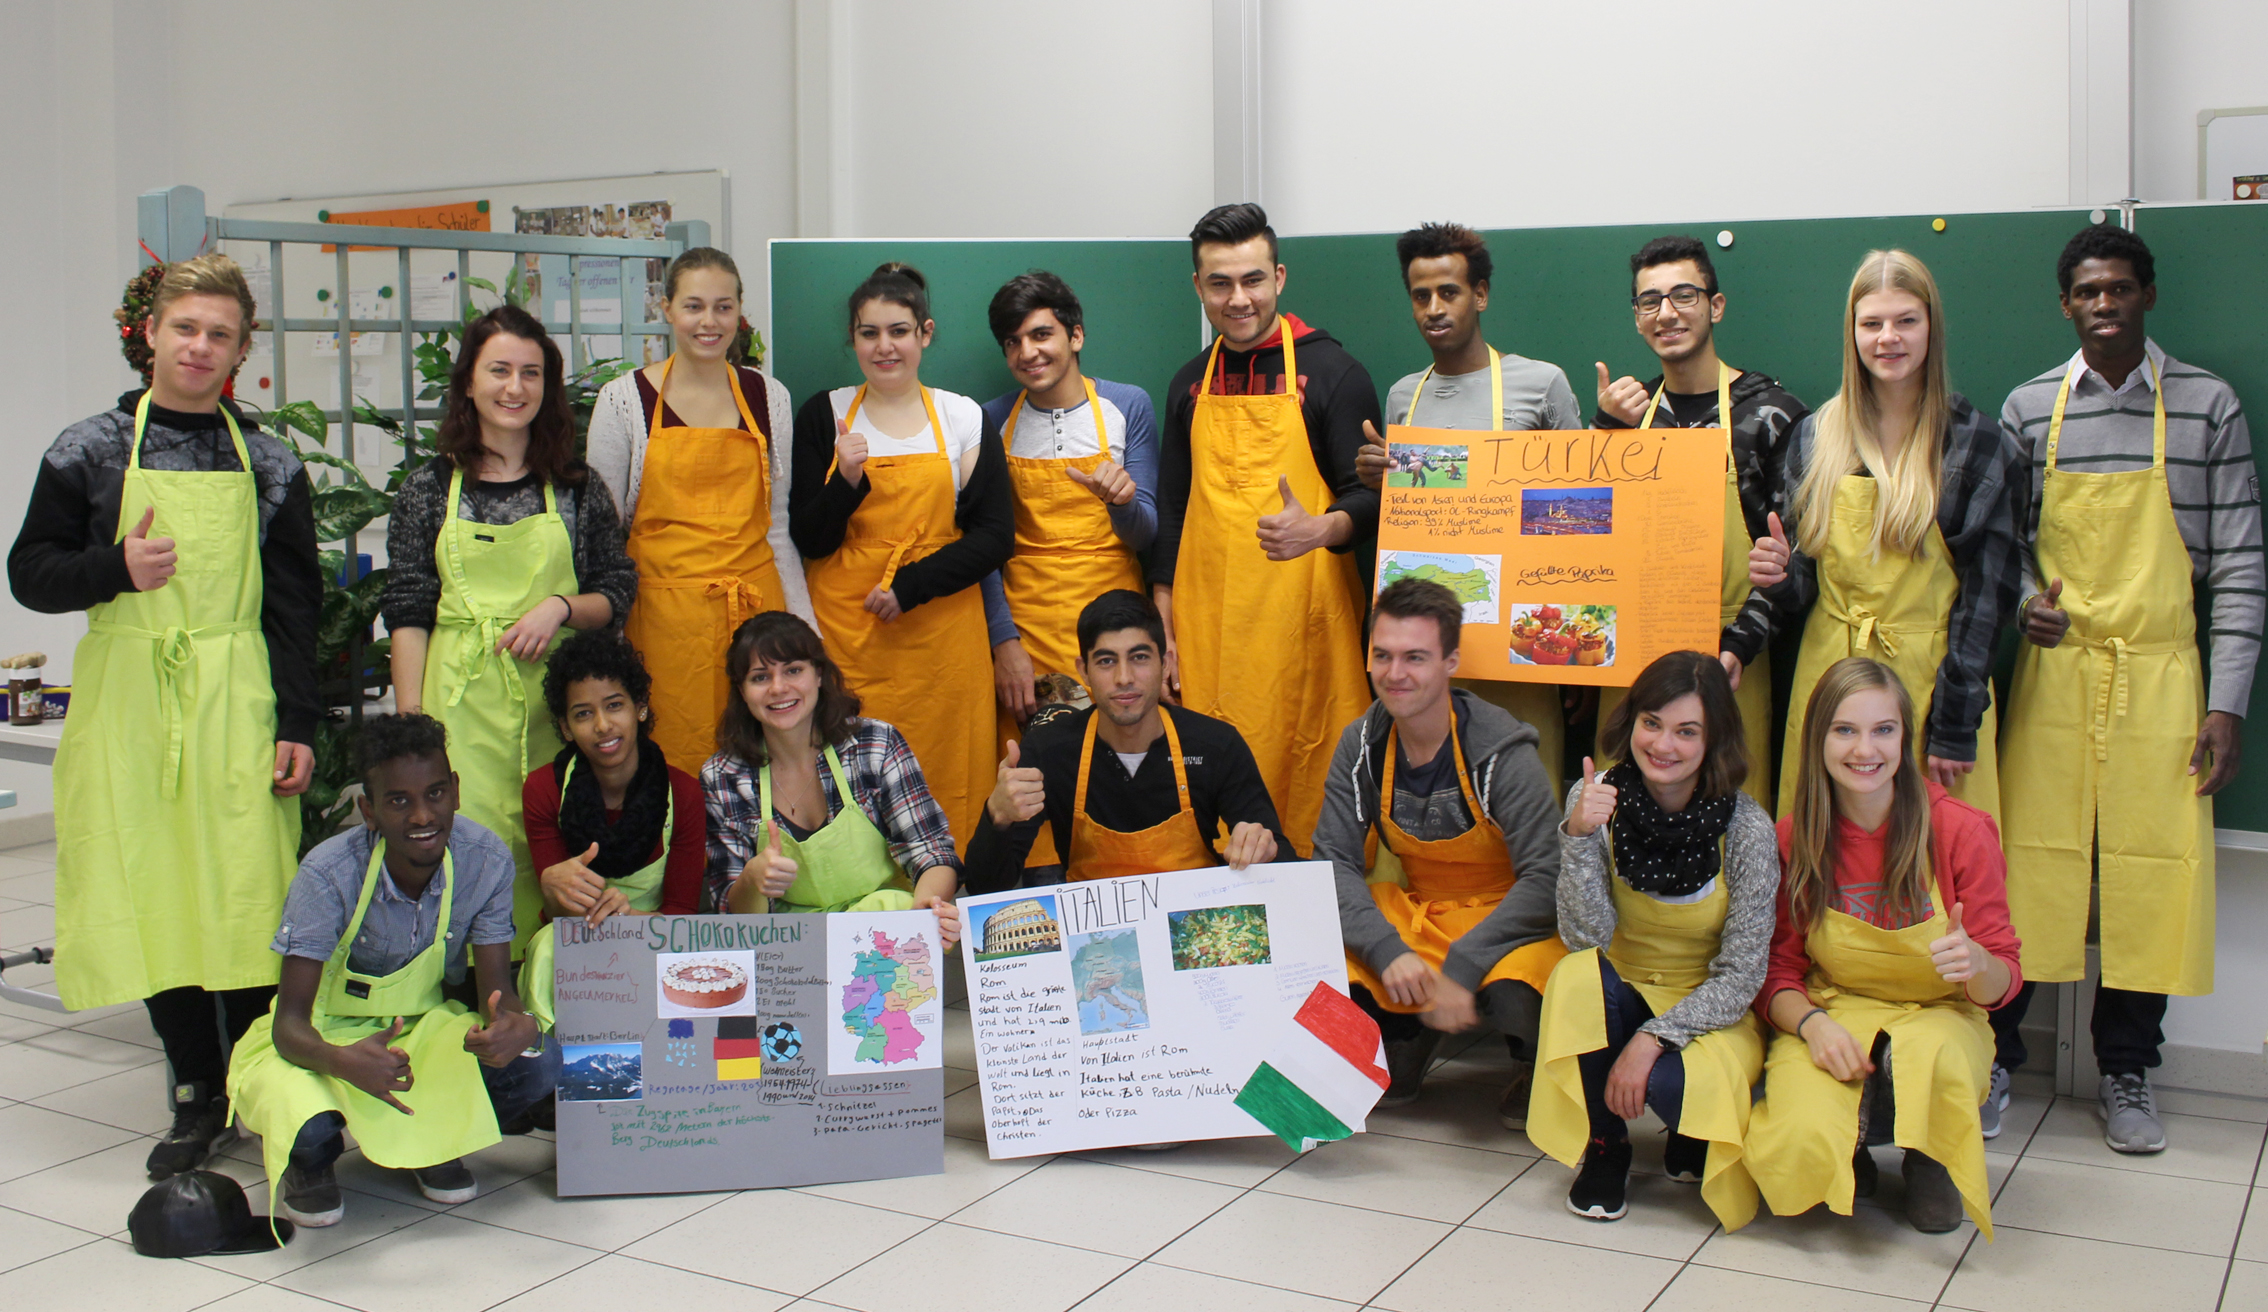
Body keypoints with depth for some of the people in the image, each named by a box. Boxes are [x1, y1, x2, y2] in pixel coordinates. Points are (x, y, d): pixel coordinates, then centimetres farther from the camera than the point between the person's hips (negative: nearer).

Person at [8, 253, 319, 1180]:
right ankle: (197, 1097, 14)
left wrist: (297, 723, -1)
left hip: (236, 701, 0)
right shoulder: (89, 451, 5)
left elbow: (293, 606, 6)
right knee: (151, 896, 2)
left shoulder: (269, 464, 7)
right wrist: (115, 569, -12)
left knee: (246, 892, -4)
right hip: (129, 696, 0)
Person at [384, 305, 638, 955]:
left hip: (556, 696, 1)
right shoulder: (428, 488, 8)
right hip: (461, 699, -1)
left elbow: (620, 592, 12)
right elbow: (407, 616, 5)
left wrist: (562, 606, -9)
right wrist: (411, 727, -3)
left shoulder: (579, 487, 10)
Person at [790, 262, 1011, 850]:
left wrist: (913, 585, -9)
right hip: (843, 631, 0)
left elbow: (995, 535, 2)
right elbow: (809, 540, 2)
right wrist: (847, 481, -17)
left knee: (943, 783, -2)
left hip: (938, 632, 0)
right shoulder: (824, 416, 6)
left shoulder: (965, 418, 6)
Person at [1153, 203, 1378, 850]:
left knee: (1311, 787, -3)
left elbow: (1370, 496, -5)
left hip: (1303, 620, -4)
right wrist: (1161, 624, 12)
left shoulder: (1330, 371, -1)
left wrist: (1320, 530, -27)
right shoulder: (1191, 383, 14)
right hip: (1208, 626, 4)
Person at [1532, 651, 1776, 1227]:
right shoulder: (1597, 798, -12)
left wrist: (1652, 1039, -26)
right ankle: (1604, 1147, -6)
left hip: (1712, 1012, -2)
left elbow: (1741, 975, -15)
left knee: (1672, 1083, -33)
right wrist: (1579, 837, -32)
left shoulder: (1746, 827, -17)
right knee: (1577, 974, -31)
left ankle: (1691, 1143, 7)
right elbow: (1586, 937, -18)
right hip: (1619, 998, 2)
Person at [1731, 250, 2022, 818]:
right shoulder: (1815, 437, 6)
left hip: (1931, 675, -2)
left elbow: (1985, 596, -5)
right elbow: (1803, 580, 10)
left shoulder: (1976, 443, -3)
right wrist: (1778, 577, -14)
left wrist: (1955, 726, -10)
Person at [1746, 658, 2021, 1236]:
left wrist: (1976, 964, -31)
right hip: (1830, 1015, 1)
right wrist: (1814, 1024, -21)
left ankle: (1930, 1162, -2)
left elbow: (2003, 980, -6)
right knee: (1799, 1152, -30)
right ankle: (1849, 1154, 10)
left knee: (1924, 1057, -39)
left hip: (1939, 1017, -1)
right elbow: (1777, 971, 1)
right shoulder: (1794, 837, -6)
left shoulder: (1961, 829, -11)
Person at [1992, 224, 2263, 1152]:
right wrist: (2023, 600, -11)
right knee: (2028, 863, 1)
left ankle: (2126, 1073, 18)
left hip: (2161, 672, 0)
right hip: (2054, 667, 1)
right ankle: (1993, 1056, 15)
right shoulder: (2029, 409, 5)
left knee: (2153, 869, 2)